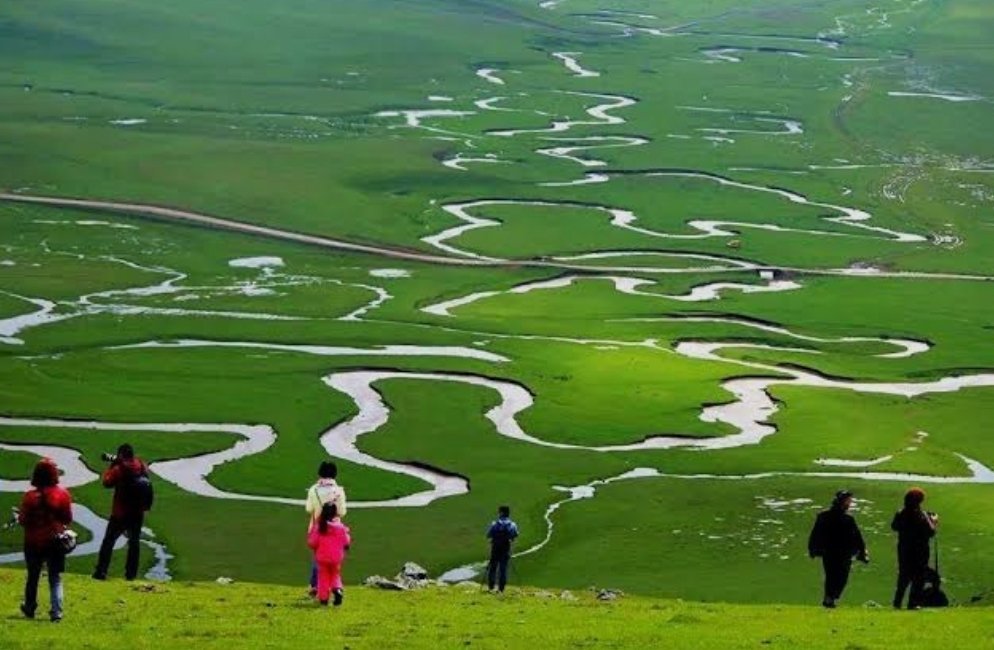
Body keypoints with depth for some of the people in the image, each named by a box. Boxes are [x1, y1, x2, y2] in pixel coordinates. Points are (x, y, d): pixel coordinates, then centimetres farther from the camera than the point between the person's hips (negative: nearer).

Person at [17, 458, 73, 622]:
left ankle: (29, 608, 31)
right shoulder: (63, 494, -8)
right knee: (55, 579, 6)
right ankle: (56, 612, -6)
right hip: (56, 541, 1)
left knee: (33, 577, 18)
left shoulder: (30, 496, -14)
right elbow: (68, 519, -1)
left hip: (34, 542, -1)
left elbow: (23, 520, -10)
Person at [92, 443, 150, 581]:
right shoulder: (143, 467, 1)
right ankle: (131, 573, 9)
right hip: (138, 513, 4)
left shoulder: (119, 469, -15)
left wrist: (112, 466, 1)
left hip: (120, 513, -4)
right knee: (134, 542, 12)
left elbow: (107, 482, -9)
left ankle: (101, 572, 0)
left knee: (108, 541, 4)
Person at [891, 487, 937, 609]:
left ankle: (897, 602, 17)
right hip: (919, 551, -5)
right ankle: (913, 603, 0)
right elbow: (930, 532, -16)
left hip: (904, 550, 5)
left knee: (903, 576, 16)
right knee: (918, 577, 4)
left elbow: (894, 527, 12)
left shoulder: (900, 515, -3)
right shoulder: (921, 516, -19)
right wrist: (933, 522, 2)